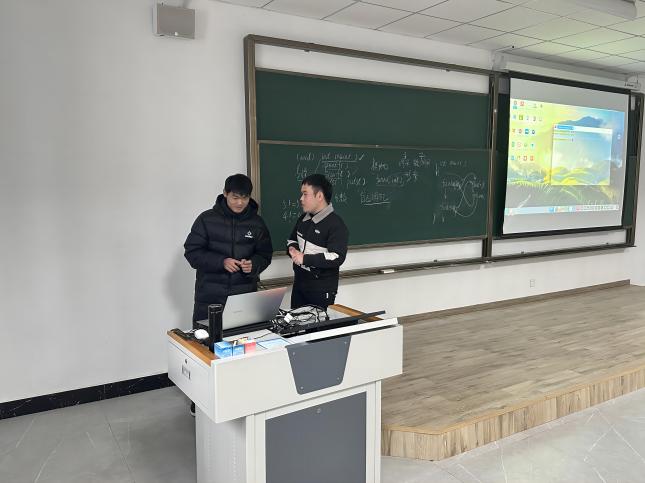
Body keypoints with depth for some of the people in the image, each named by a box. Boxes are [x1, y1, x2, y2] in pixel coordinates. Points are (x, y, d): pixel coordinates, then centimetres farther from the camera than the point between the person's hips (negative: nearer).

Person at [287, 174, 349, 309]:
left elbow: (337, 257, -26)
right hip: (299, 284, 8)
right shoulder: (304, 218, 8)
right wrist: (292, 249, -2)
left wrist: (305, 258, -24)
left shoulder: (336, 224, -17)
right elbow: (292, 240, 23)